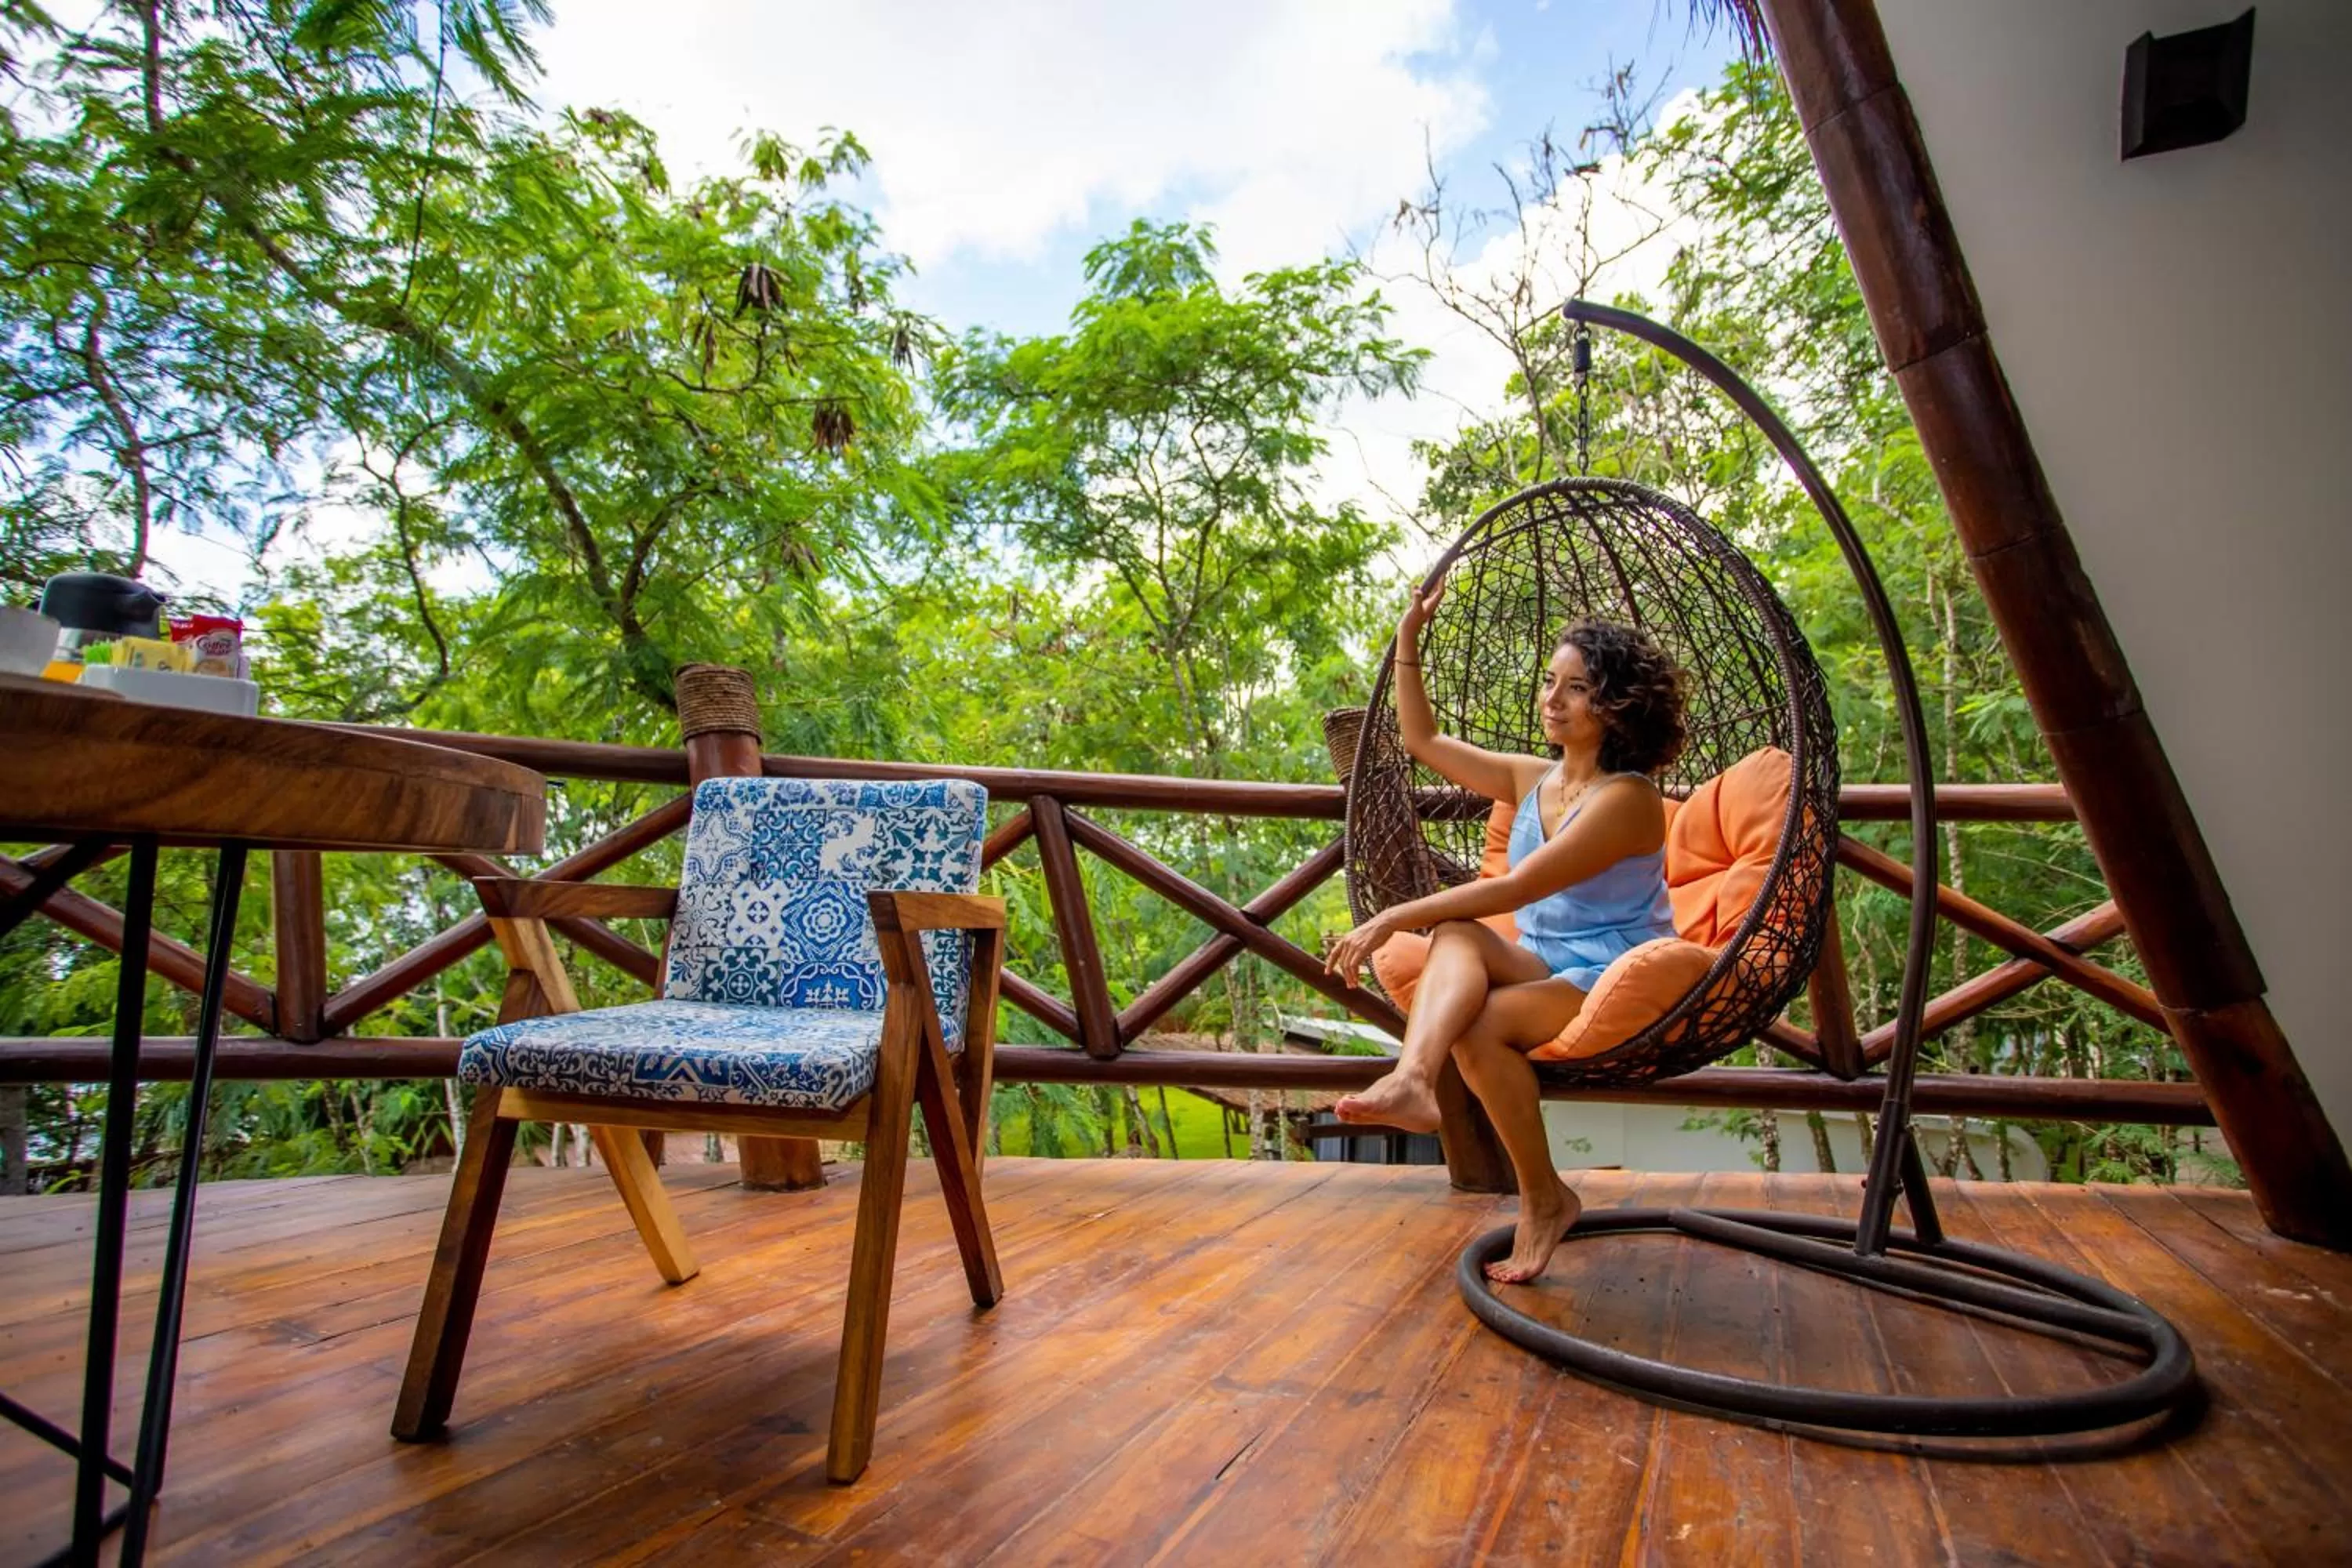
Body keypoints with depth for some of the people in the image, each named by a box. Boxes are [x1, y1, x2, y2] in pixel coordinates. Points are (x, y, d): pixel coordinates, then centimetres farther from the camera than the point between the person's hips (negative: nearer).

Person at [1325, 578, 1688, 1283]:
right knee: (1456, 934, -24)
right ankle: (1413, 1078, -49)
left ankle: (1543, 1197, -10)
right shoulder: (1532, 780, 10)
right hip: (1545, 972, 7)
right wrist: (1409, 641, 12)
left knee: (1481, 1025, -31)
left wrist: (1393, 919, -26)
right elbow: (1424, 741, 18)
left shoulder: (1627, 799, -15)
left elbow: (1517, 888, -24)